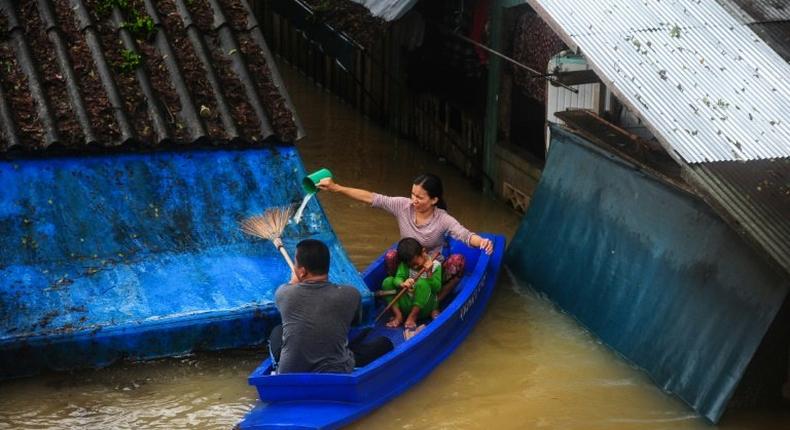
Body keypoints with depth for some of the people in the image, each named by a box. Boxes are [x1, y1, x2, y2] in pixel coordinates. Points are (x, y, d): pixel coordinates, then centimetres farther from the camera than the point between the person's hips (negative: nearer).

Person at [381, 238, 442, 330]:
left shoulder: (436, 266, -8)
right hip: (407, 304, 3)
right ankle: (398, 315, -19)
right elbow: (398, 278, -14)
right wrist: (402, 284, -37)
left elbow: (437, 288, -15)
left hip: (424, 306, -3)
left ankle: (412, 317, -24)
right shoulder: (405, 264, 1)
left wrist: (429, 273, -28)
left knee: (422, 283, -32)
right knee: (387, 281, -13)